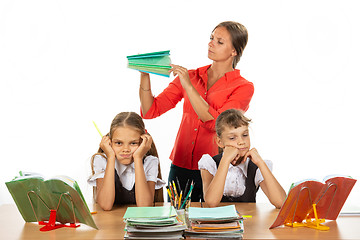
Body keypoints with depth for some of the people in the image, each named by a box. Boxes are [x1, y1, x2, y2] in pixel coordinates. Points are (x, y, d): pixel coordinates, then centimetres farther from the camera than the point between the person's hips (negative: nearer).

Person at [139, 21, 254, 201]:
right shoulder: (189, 76, 7)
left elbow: (216, 123, -18)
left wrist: (189, 86, -20)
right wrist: (145, 75, -11)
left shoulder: (243, 87, -3)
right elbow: (150, 111, 3)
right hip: (181, 167, 3)